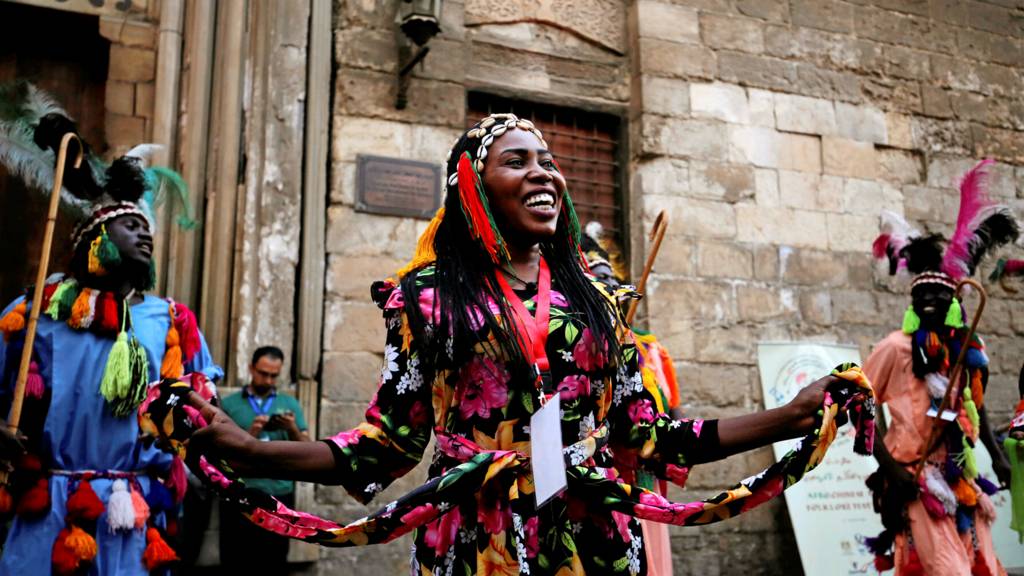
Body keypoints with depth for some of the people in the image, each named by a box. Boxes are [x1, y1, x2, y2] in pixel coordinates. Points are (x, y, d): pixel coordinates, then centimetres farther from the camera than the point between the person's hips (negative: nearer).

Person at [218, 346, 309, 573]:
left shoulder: (290, 404, 10)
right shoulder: (229, 404, 6)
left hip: (279, 497, 1)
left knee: (275, 564, 3)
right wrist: (248, 435, -14)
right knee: (235, 563, 3)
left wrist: (293, 430, -11)